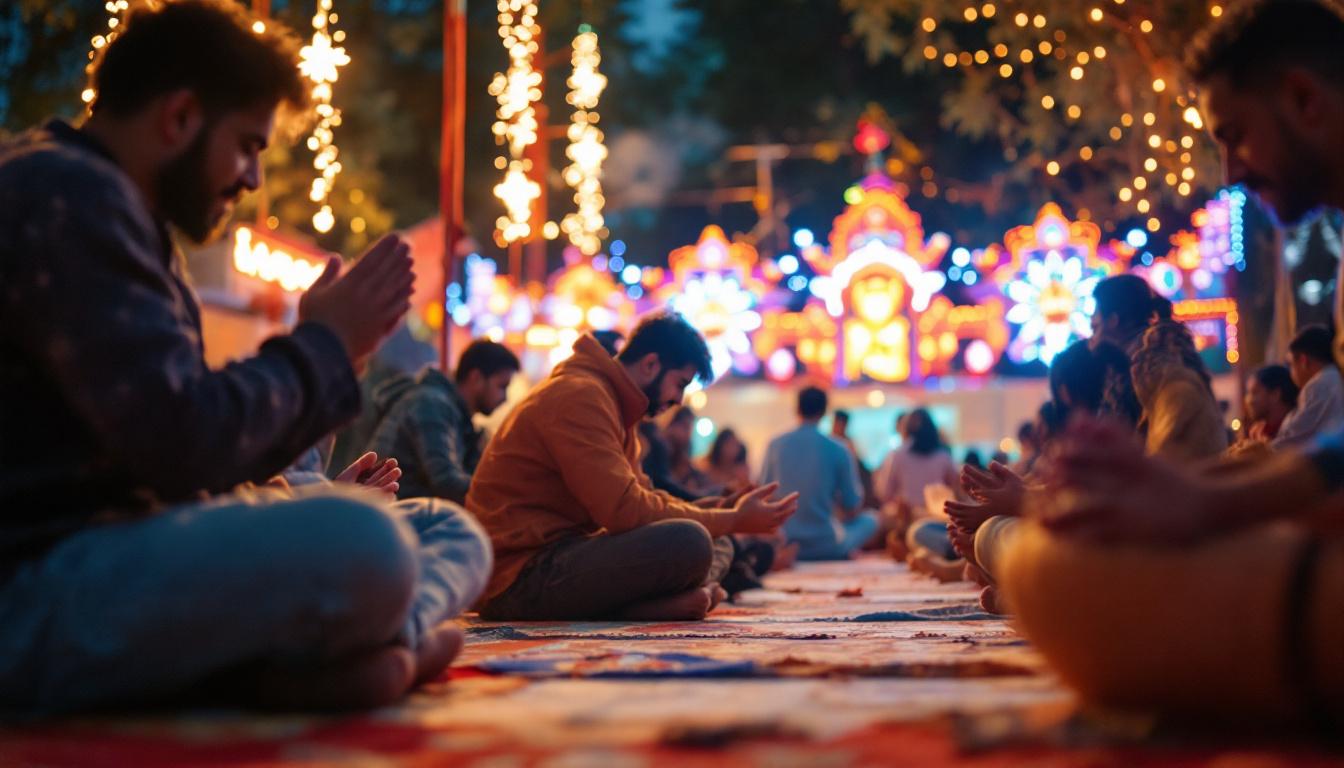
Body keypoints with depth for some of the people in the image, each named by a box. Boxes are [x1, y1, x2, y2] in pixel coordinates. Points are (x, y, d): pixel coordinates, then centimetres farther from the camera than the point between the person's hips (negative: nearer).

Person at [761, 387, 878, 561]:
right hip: (825, 546, -3)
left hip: (782, 545, 3)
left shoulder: (775, 445, -4)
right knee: (870, 520, 22)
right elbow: (852, 509, -2)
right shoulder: (838, 450, -9)